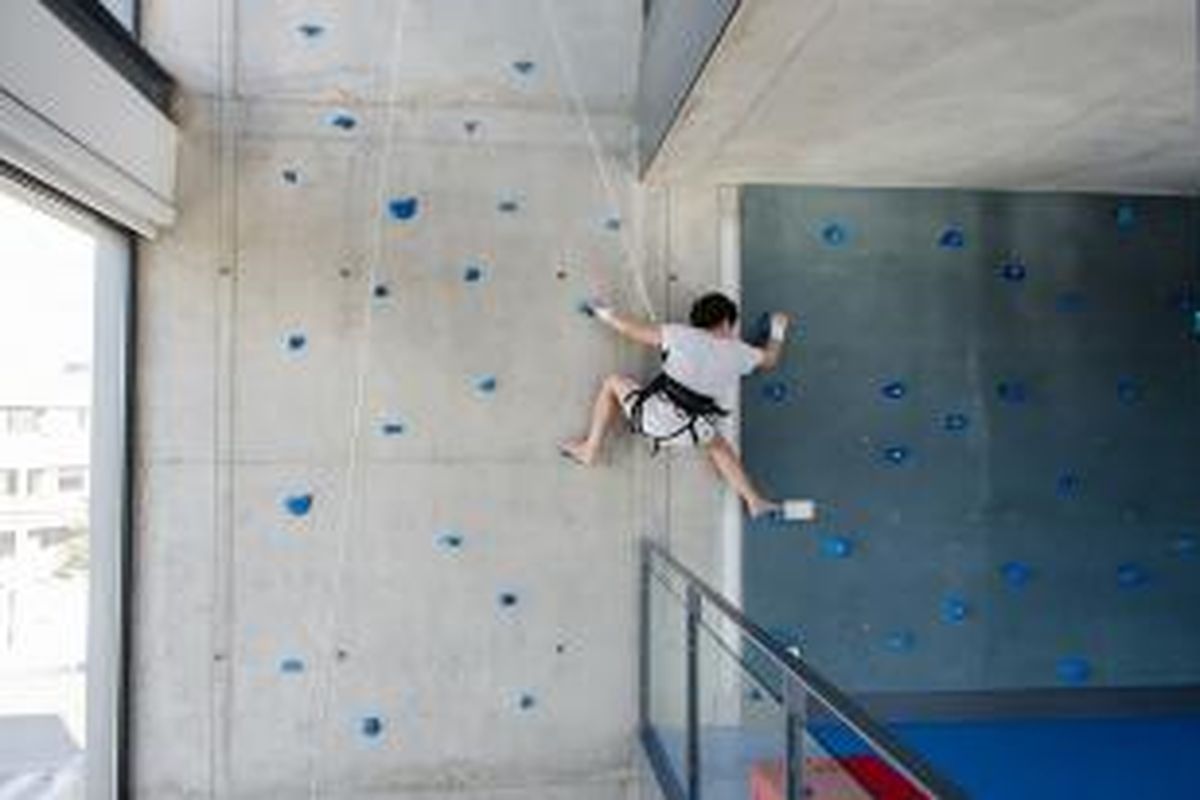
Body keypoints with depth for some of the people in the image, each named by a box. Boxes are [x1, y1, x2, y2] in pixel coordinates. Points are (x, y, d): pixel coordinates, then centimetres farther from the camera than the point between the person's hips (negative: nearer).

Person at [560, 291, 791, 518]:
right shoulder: (738, 353, 7)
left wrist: (603, 313, 20)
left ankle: (589, 450, 22)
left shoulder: (682, 335, 0)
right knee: (719, 446, 36)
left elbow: (630, 329, 3)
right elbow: (769, 359, 28)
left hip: (654, 417, -3)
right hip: (691, 433, 3)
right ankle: (754, 500, 35)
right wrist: (778, 331, 45)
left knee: (614, 383, 22)